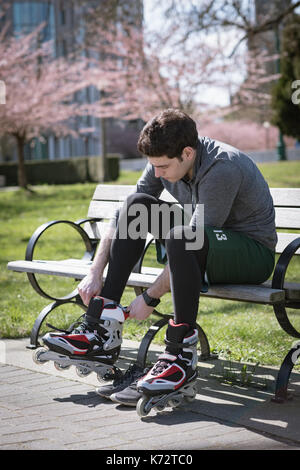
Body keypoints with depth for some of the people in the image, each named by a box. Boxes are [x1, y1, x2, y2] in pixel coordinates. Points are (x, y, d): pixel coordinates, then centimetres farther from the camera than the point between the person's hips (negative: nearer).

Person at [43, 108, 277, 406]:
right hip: (200, 252, 8)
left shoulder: (222, 169, -28)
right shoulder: (166, 161, -4)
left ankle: (181, 357, -28)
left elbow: (193, 238, -29)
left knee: (181, 237, -37)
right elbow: (122, 218, -1)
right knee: (137, 204, -9)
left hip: (255, 253, -8)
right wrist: (95, 274, -10)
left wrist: (150, 298, -24)